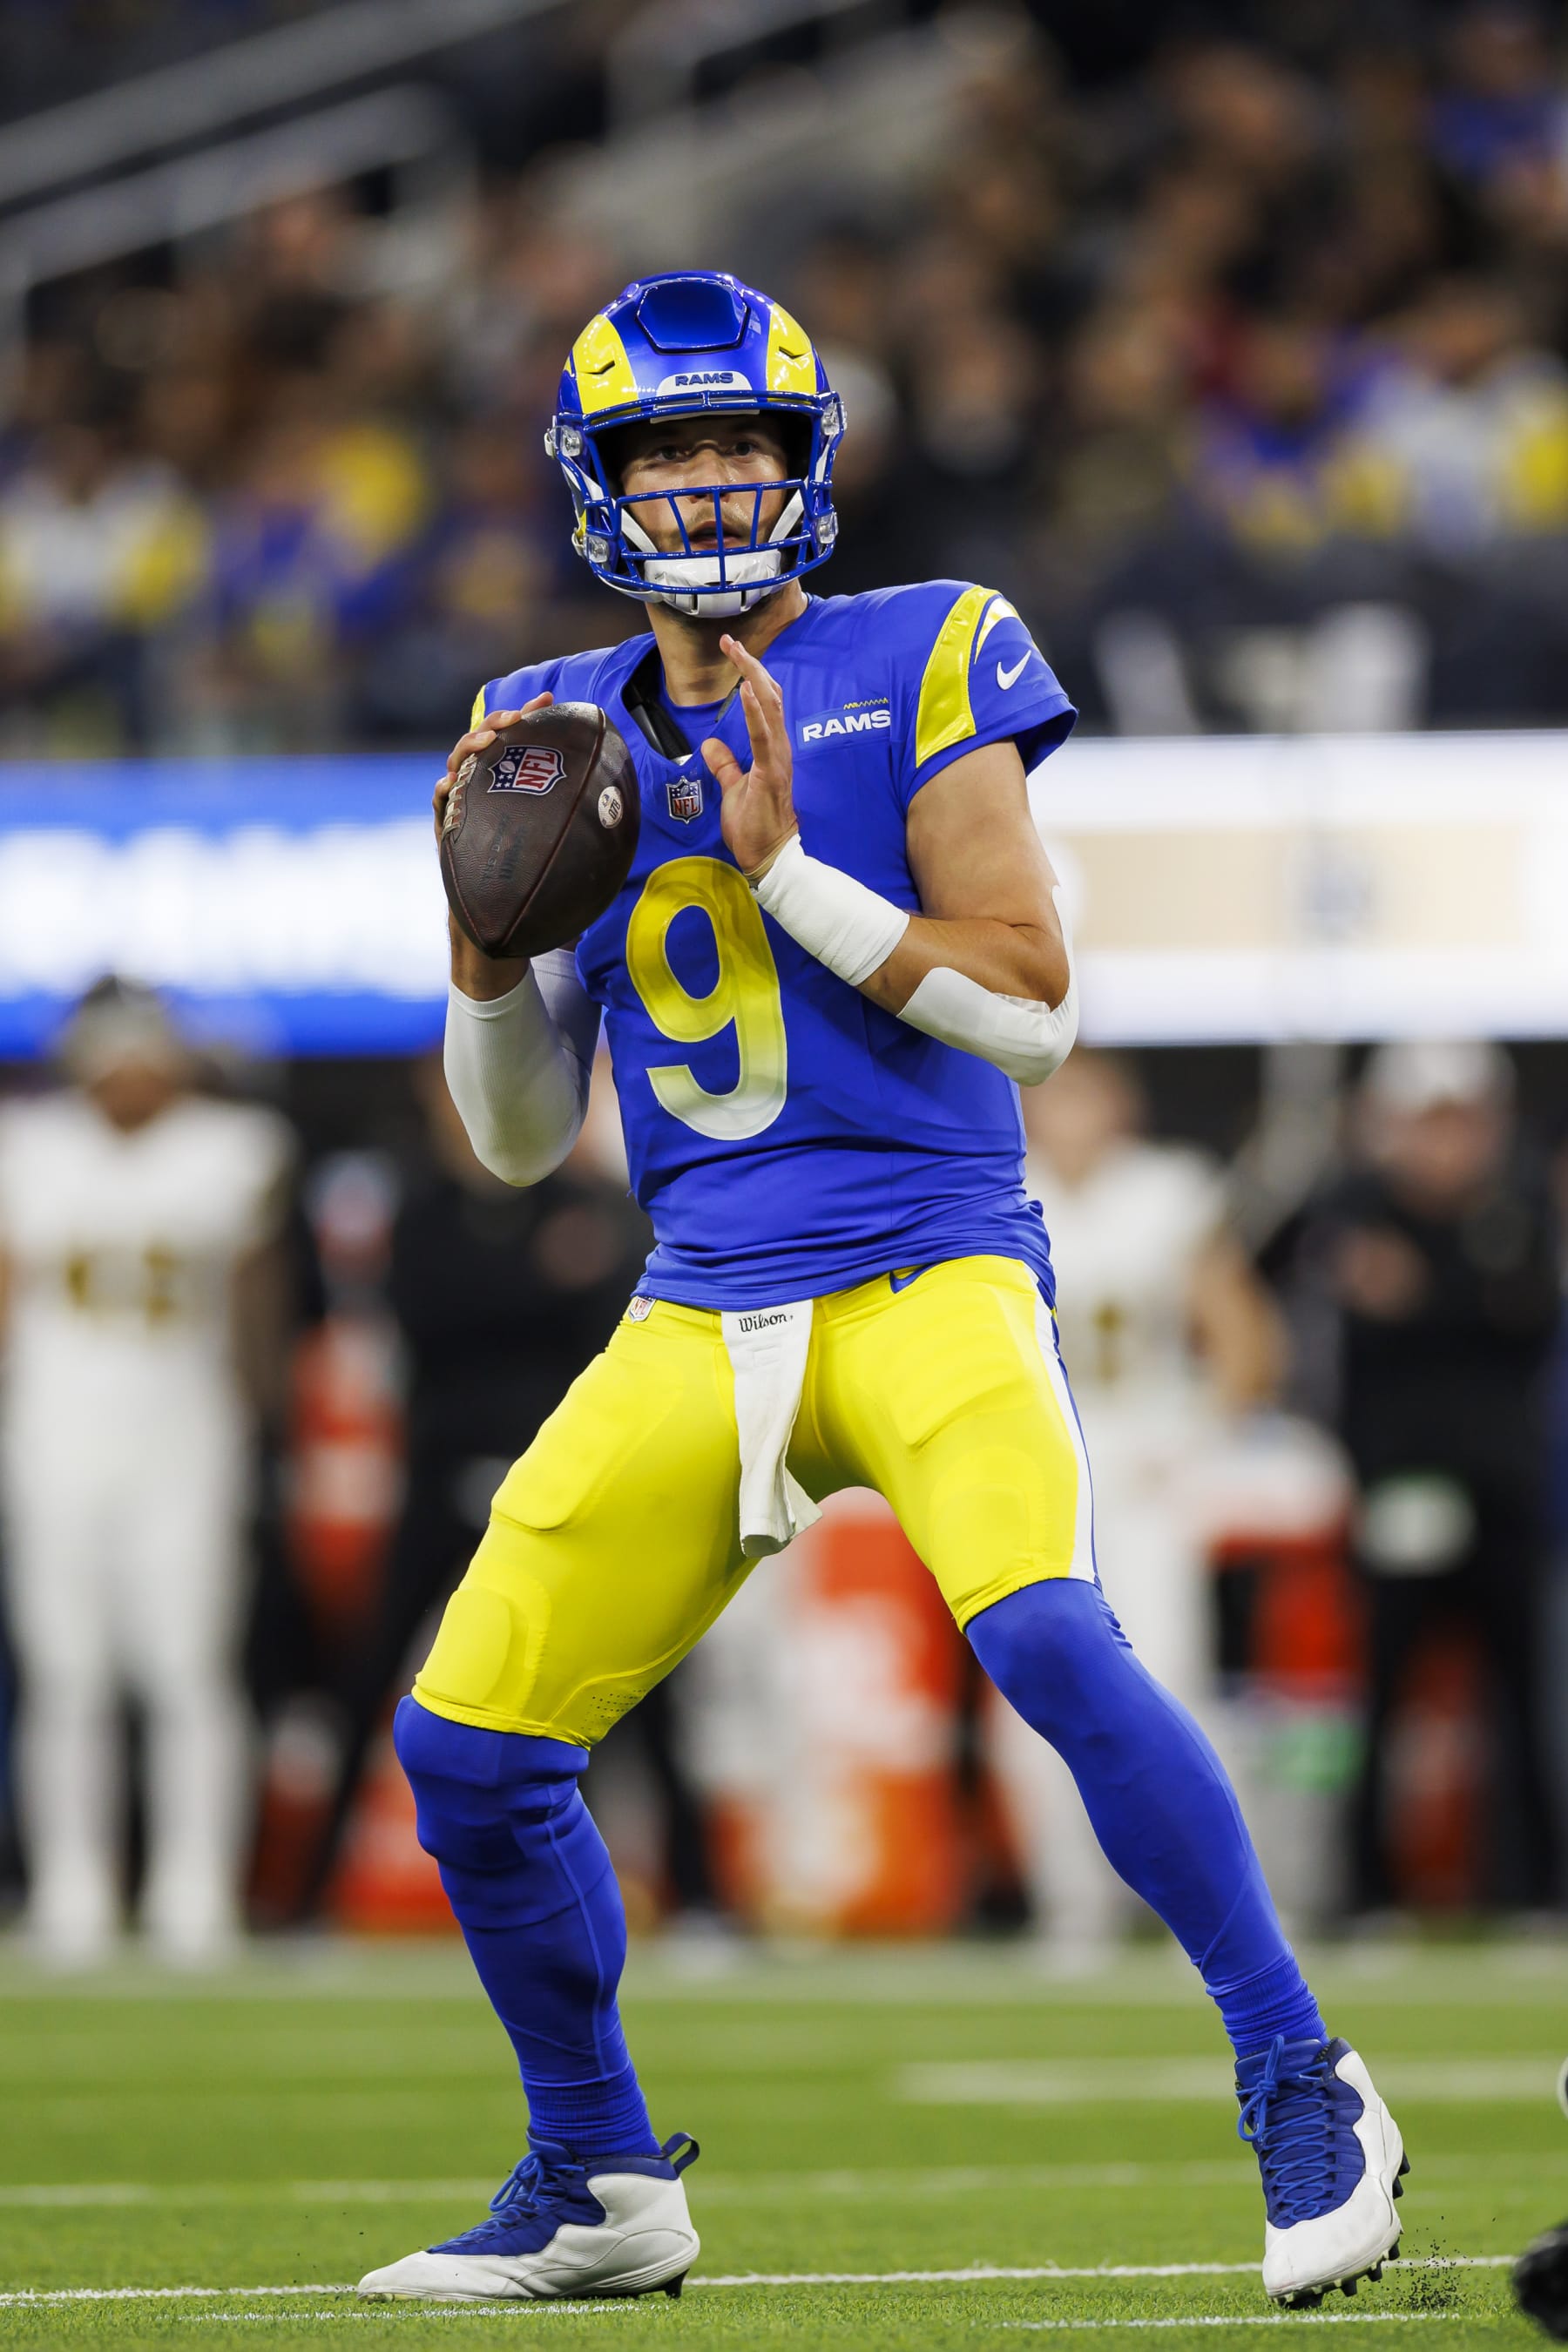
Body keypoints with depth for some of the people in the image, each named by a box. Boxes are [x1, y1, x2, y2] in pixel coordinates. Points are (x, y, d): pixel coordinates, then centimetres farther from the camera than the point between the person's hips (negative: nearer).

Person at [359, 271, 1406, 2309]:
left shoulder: (919, 665, -1)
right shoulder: (560, 736, 12)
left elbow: (1034, 1012, -8)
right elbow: (521, 1137, 14)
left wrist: (786, 872, -14)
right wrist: (487, 932, -3)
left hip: (929, 1272, -5)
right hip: (698, 1320, 5)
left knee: (1047, 1637, -29)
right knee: (471, 1744, -1)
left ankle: (1304, 2090, -15)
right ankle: (600, 2187, 19)